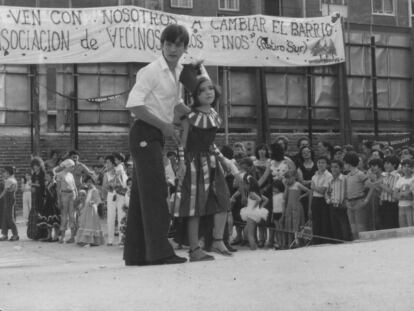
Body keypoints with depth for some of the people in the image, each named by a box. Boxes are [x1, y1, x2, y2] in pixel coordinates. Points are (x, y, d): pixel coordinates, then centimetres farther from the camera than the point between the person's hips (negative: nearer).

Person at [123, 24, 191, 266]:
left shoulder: (179, 71, 13)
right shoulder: (152, 71, -13)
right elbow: (133, 104, -21)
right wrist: (165, 125, -18)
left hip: (158, 135, 9)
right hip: (145, 133, -9)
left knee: (142, 193, 9)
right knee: (156, 189, -11)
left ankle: (135, 254, 14)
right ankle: (159, 251, -10)